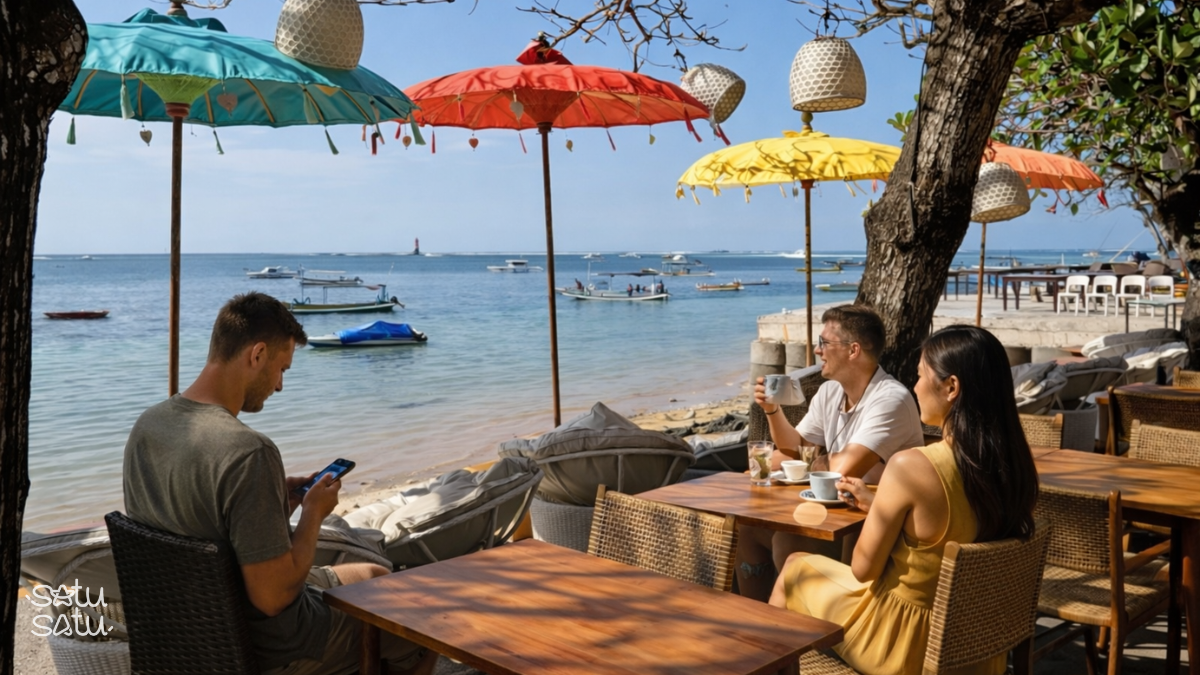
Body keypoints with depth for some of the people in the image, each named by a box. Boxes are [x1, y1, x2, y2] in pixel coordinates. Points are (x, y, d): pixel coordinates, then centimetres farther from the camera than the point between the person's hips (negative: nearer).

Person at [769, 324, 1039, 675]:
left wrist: (877, 507, 0)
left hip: (907, 645, -6)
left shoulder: (911, 466, -29)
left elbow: (863, 568, -17)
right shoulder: (1014, 462, -9)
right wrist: (879, 505, 10)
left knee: (795, 569, 21)